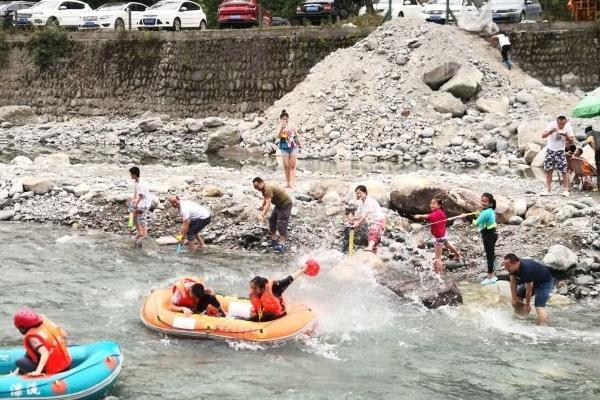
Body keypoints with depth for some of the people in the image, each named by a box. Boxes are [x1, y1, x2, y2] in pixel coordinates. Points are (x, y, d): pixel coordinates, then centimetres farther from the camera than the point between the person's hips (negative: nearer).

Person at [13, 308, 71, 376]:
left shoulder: (33, 337, -22)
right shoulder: (46, 323, -3)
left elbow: (45, 353, -34)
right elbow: (63, 334, 5)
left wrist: (38, 371, -40)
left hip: (53, 371, -8)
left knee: (20, 362, -1)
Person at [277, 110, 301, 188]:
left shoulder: (292, 126, 3)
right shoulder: (280, 127, 0)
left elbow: (296, 137, 13)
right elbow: (279, 136, -16)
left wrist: (299, 146, 16)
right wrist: (282, 127, -27)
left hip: (294, 147, 0)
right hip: (284, 148, 0)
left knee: (292, 166, -5)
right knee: (286, 166, 1)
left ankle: (292, 182, -10)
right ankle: (288, 182, 9)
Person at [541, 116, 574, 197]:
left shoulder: (568, 127, -11)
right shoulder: (551, 125, -15)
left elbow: (571, 141, -9)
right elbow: (543, 136, -20)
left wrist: (566, 135, -29)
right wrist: (551, 131, -38)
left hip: (560, 151, -1)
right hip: (550, 150, 1)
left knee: (564, 171, -8)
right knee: (548, 170, 4)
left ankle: (566, 190, -4)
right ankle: (548, 190, 11)